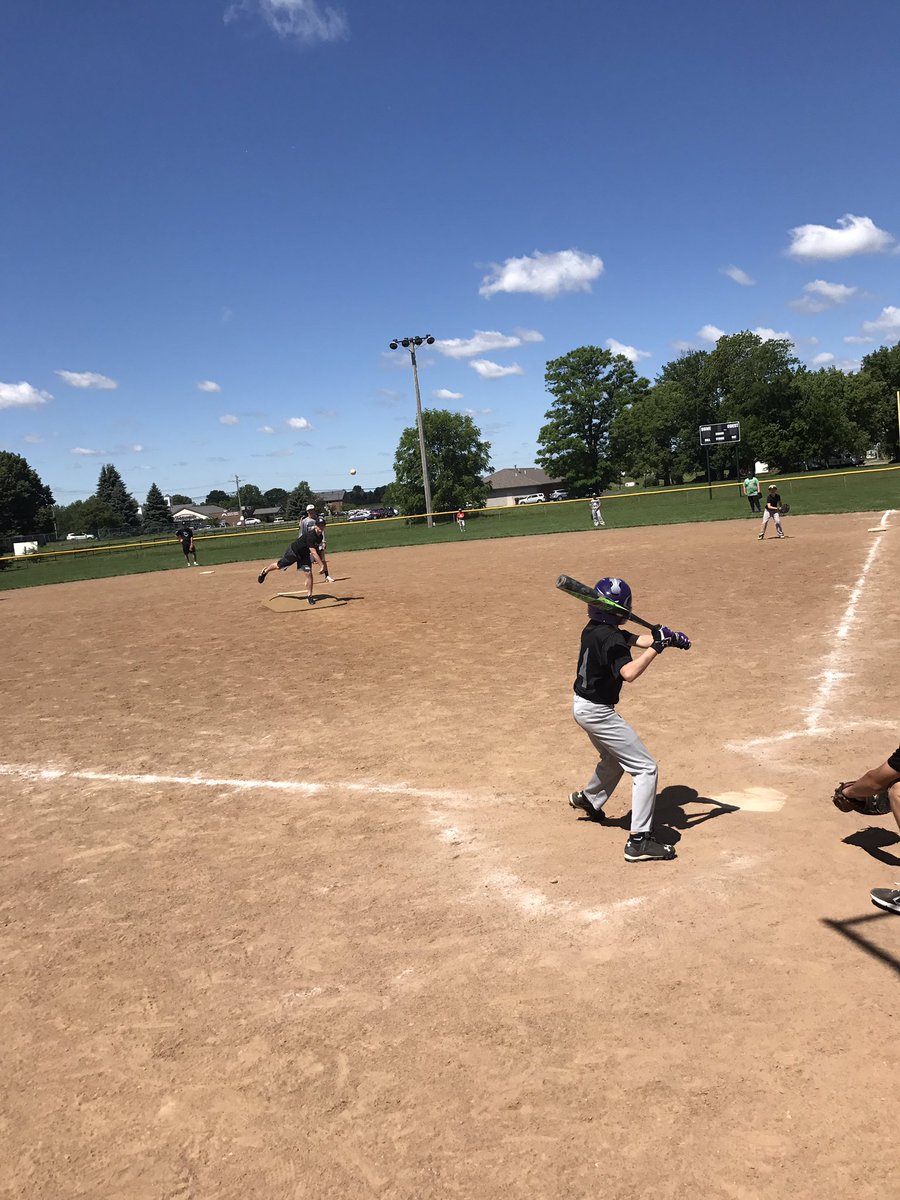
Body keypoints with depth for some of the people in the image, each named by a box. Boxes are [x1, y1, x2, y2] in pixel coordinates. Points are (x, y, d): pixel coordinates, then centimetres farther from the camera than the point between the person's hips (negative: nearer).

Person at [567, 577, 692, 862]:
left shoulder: (593, 629, 4)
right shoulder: (609, 638, -24)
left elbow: (637, 639, 5)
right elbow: (629, 672, -38)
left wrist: (668, 637, -9)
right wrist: (657, 647, -30)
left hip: (583, 706, 10)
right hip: (597, 712, -10)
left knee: (615, 759, 33)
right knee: (645, 769, -6)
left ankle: (588, 799, 54)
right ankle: (639, 841, -8)